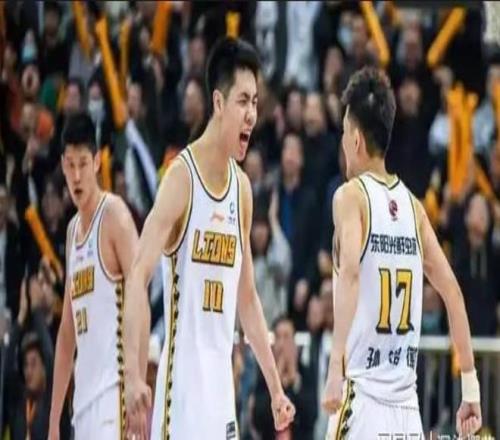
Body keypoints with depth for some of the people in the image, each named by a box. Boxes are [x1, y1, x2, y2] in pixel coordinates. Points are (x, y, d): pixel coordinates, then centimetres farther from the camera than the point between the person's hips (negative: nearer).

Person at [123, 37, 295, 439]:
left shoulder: (242, 187, 12)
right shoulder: (181, 177, -10)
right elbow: (138, 277, -18)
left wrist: (275, 388, 20)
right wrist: (133, 374, -29)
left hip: (223, 383, 7)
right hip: (181, 381, -7)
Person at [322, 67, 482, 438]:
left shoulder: (352, 195, -4)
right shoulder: (412, 205, 13)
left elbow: (350, 273, -21)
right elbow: (452, 291, 12)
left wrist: (336, 367, -29)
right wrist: (470, 384, 16)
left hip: (362, 395, -5)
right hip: (406, 405, 5)